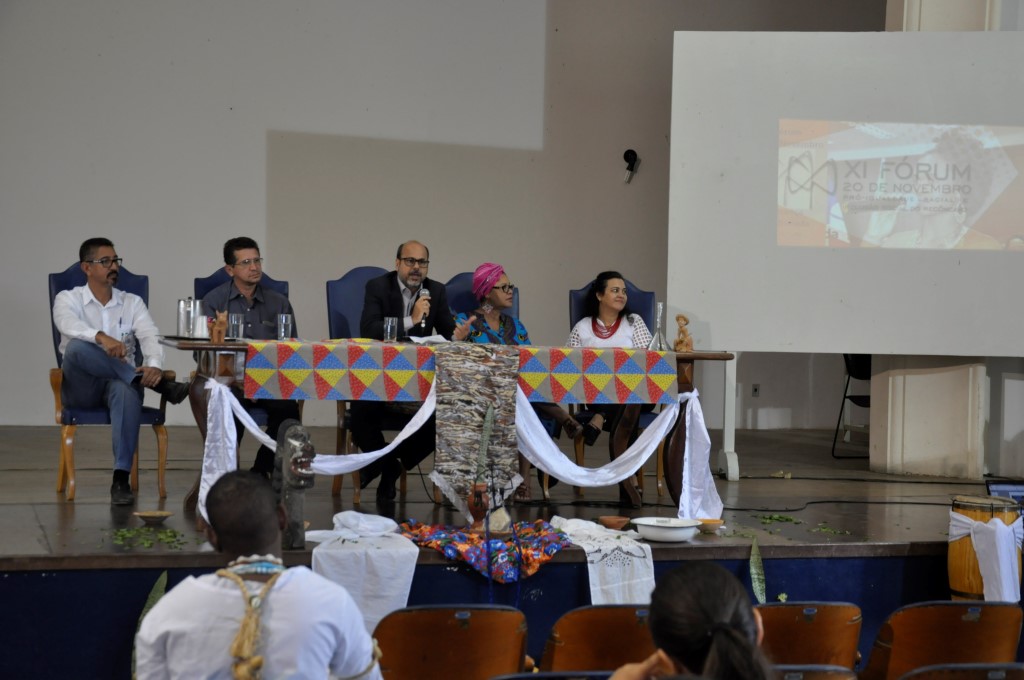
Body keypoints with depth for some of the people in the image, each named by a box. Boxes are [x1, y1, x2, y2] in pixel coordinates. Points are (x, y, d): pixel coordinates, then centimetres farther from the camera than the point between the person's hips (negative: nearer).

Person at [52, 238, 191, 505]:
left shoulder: (132, 303, 11)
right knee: (77, 347, -34)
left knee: (127, 391, -38)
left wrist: (154, 365, -32)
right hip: (81, 388, -1)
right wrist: (101, 337, -43)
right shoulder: (67, 299, 4)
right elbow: (69, 326, -20)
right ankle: (160, 386, -34)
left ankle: (121, 479, -40)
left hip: (120, 381, 1)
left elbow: (150, 336, -8)